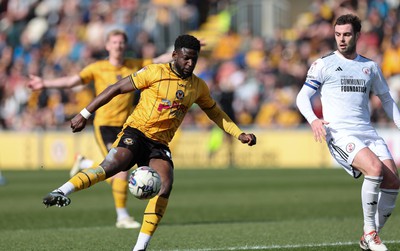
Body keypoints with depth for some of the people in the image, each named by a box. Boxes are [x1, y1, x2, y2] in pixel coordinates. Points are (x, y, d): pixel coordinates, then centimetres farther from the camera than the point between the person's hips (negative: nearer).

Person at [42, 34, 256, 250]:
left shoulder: (198, 87, 12)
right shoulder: (155, 73, -5)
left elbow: (215, 113, 30)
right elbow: (117, 88, -3)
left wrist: (239, 134, 20)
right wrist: (85, 114, -6)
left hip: (159, 144, 4)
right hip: (136, 132, -4)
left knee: (165, 184, -21)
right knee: (112, 164, -33)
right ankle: (61, 193, -39)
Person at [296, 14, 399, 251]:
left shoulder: (370, 67, 15)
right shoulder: (324, 64, 4)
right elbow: (303, 97, 4)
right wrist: (313, 120, -15)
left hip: (367, 131, 5)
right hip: (340, 134, -5)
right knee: (375, 169, -29)